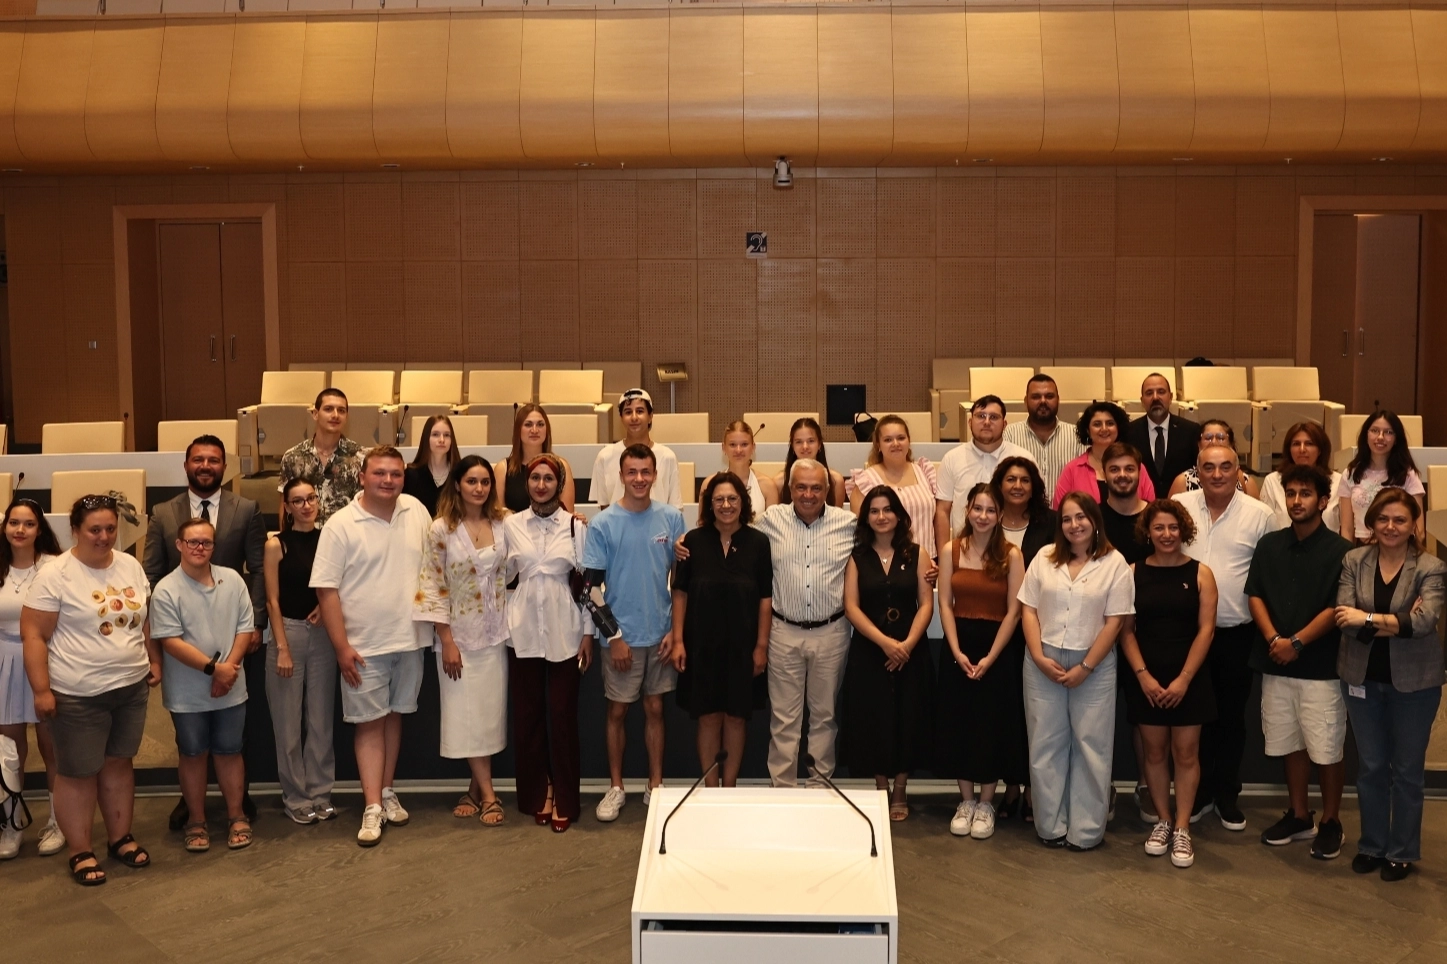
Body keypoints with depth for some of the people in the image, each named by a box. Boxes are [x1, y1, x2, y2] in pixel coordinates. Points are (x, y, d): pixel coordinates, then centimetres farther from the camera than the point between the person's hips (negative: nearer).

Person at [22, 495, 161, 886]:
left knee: (119, 763, 16)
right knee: (78, 773, 5)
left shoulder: (131, 566, 4)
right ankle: (80, 852, 18)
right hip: (78, 695, -5)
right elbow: (33, 634, -13)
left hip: (131, 688, 5)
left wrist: (154, 661, 13)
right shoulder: (55, 575, -13)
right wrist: (41, 690, -15)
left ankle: (120, 838, 29)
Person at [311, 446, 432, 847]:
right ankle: (372, 807, 7)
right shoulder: (341, 525, -10)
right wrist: (342, 646, -13)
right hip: (365, 645, -4)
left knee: (394, 715, 15)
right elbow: (326, 589, -11)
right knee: (369, 722, 3)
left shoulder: (417, 511, 2)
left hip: (410, 638, 4)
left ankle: (387, 791, 28)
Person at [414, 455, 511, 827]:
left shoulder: (503, 523, 0)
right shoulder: (442, 529, -9)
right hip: (459, 633, -3)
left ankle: (475, 788, 20)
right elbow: (433, 587, -9)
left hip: (494, 633, 3)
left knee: (490, 710, 6)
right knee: (466, 713, 0)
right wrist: (447, 642, -12)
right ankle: (488, 794, 8)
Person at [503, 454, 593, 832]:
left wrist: (588, 633, 0)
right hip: (523, 632, 2)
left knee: (563, 715, 1)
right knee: (527, 715, 6)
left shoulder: (576, 526, 0)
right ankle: (537, 795, 19)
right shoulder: (511, 525, 4)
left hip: (564, 633, -1)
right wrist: (502, 626, 6)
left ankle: (564, 801, 10)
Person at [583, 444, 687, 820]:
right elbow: (591, 585, -5)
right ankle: (616, 787, 21)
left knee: (654, 708, 11)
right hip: (622, 635, -2)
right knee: (618, 711, 7)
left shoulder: (672, 518, 0)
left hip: (661, 634, 2)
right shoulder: (604, 524, -7)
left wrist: (676, 629, -1)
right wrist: (614, 635, -9)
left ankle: (655, 785, 23)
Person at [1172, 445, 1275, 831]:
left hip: (1237, 633, -1)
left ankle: (1226, 795, 26)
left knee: (1231, 716, 11)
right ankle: (1198, 793, 25)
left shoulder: (1259, 514, -4)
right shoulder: (1178, 506, -2)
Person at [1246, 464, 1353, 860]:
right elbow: (1255, 595, 5)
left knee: (1327, 749, 1)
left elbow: (1336, 608, -11)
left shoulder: (1339, 550, -6)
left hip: (1321, 667, -4)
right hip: (1276, 665, 5)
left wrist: (1297, 642, -15)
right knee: (1290, 743, 14)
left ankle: (1330, 821, 17)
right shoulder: (1269, 545, 8)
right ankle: (1298, 816, 27)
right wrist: (1273, 638, -10)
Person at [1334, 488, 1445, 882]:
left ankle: (1403, 852, 25)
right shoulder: (1353, 561, -2)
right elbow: (1345, 618, -13)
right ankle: (1372, 845, 28)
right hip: (1362, 678, 2)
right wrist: (1396, 622, -22)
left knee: (1407, 769, 11)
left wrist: (1369, 619, -26)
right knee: (1370, 766, 14)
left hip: (1413, 682, -2)